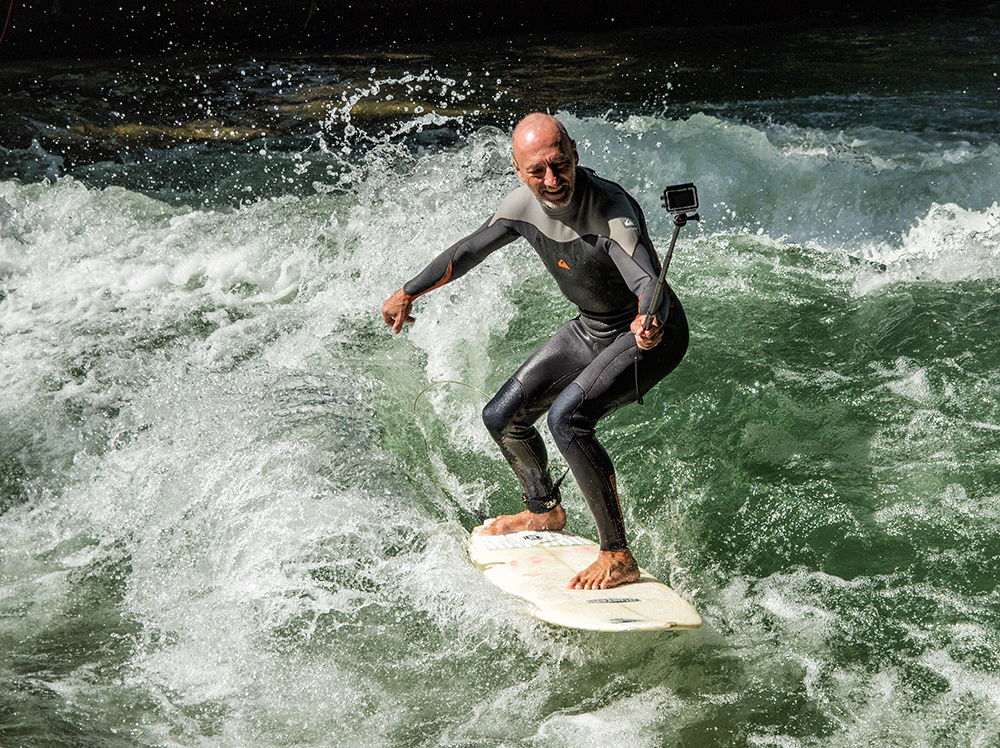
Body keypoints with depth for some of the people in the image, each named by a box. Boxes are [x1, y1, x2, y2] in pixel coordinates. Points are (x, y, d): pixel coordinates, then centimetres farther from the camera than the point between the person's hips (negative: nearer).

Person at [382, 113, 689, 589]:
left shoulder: (611, 210, -32)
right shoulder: (526, 203, -11)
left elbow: (648, 282, -45)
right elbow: (470, 250, 6)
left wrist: (648, 323, -68)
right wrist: (408, 293, 15)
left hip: (652, 334, -8)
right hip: (591, 329, 8)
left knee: (567, 417, -29)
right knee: (502, 418, 11)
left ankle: (618, 558, -20)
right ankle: (545, 512, 40)